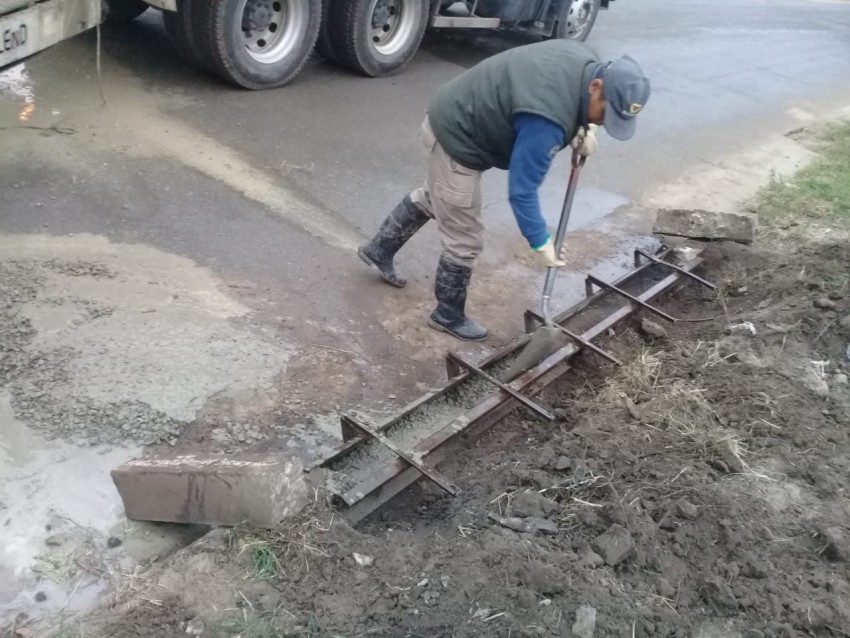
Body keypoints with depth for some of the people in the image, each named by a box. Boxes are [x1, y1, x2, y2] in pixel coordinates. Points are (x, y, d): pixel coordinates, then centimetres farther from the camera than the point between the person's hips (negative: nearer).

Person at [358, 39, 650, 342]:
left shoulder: (585, 63, -8)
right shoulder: (548, 118, -36)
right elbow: (521, 189, -30)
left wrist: (581, 128, -3)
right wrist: (540, 244, -20)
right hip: (457, 139, -10)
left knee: (430, 199, 31)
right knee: (465, 242, 2)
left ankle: (379, 249, 51)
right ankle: (448, 315, 24)